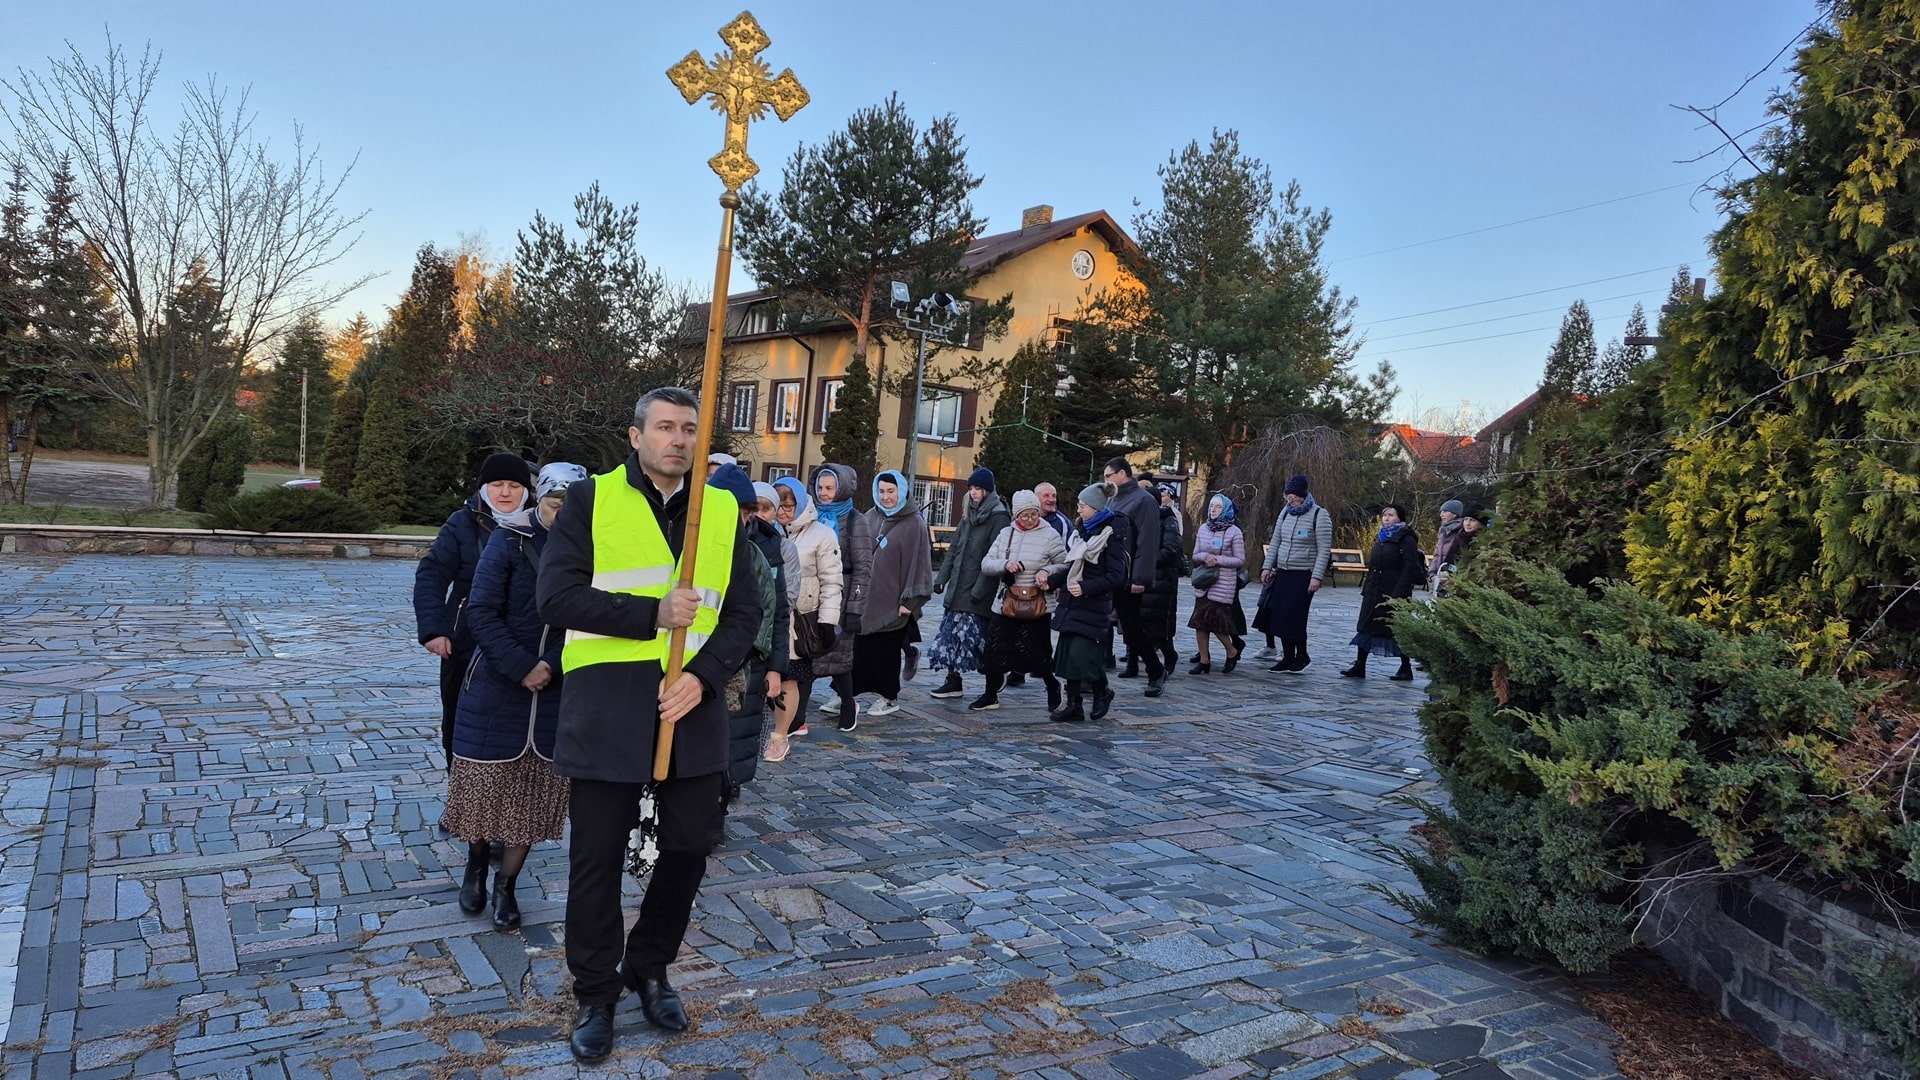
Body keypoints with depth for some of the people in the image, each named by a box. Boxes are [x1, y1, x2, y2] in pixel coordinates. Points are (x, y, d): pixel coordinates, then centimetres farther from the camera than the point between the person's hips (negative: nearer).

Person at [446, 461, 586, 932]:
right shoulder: (509, 541, -9)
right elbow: (482, 611, -11)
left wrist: (552, 667, -15)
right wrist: (521, 667, -16)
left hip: (556, 694, 1)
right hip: (497, 686, -1)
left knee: (533, 793, 8)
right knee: (484, 782, 8)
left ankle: (506, 886, 23)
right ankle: (476, 867, 34)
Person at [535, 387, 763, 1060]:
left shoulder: (724, 512, 8)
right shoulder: (591, 500, 0)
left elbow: (745, 612, 5)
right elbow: (556, 596, -9)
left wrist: (703, 675, -11)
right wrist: (652, 613, -18)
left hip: (693, 711, 3)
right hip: (606, 714, -3)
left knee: (688, 851, 13)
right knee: (598, 860, 8)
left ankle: (650, 969, 37)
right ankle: (596, 996, 28)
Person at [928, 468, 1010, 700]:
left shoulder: (998, 517, -9)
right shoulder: (969, 515, 16)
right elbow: (954, 549, 19)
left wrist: (979, 589, -19)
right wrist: (942, 577, 12)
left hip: (977, 590, -8)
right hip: (958, 586, 8)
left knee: (972, 634, -7)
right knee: (951, 631, 6)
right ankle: (953, 680, 12)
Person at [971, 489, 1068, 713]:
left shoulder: (1050, 536, -4)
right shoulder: (1005, 534, 8)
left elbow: (1065, 565, -4)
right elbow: (986, 565, 4)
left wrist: (1047, 572, -22)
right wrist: (1004, 565, -15)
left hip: (1036, 607, -3)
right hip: (1005, 604, 4)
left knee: (1038, 653, 3)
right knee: (995, 651, 6)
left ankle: (1053, 688, 30)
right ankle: (990, 696, 22)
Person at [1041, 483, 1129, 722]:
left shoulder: (1112, 535, -8)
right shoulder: (1082, 530, 15)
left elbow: (1115, 576, -13)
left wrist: (1085, 587, -22)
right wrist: (1051, 579, 9)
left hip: (1094, 605, -8)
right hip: (1072, 603, 8)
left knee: (1081, 655, -11)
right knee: (1068, 654, 5)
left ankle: (1102, 692, 14)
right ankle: (1073, 705, 13)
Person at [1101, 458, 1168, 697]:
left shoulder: (1144, 500, -10)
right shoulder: (1113, 501, 16)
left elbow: (1147, 542, -17)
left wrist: (1140, 578, -22)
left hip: (1127, 579, -7)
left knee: (1133, 628, 2)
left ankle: (1157, 672, 20)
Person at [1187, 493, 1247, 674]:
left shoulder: (1234, 532, -4)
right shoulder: (1203, 529, 9)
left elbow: (1240, 560, -4)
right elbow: (1195, 555, 12)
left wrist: (1218, 559, -15)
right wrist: (1205, 556, -10)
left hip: (1224, 584, -5)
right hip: (1204, 583, 5)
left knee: (1217, 621, -6)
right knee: (1199, 621, 1)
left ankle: (1232, 652, 18)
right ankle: (1203, 660, 11)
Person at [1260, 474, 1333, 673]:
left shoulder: (1319, 515, -9)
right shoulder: (1286, 511, 9)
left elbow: (1324, 550, -12)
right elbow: (1275, 542, 15)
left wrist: (1317, 577, -17)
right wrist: (1267, 566, 10)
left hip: (1303, 575, -6)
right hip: (1282, 573, 6)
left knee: (1293, 616, -9)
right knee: (1279, 615, 3)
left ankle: (1302, 655, 9)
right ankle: (1287, 658, 13)